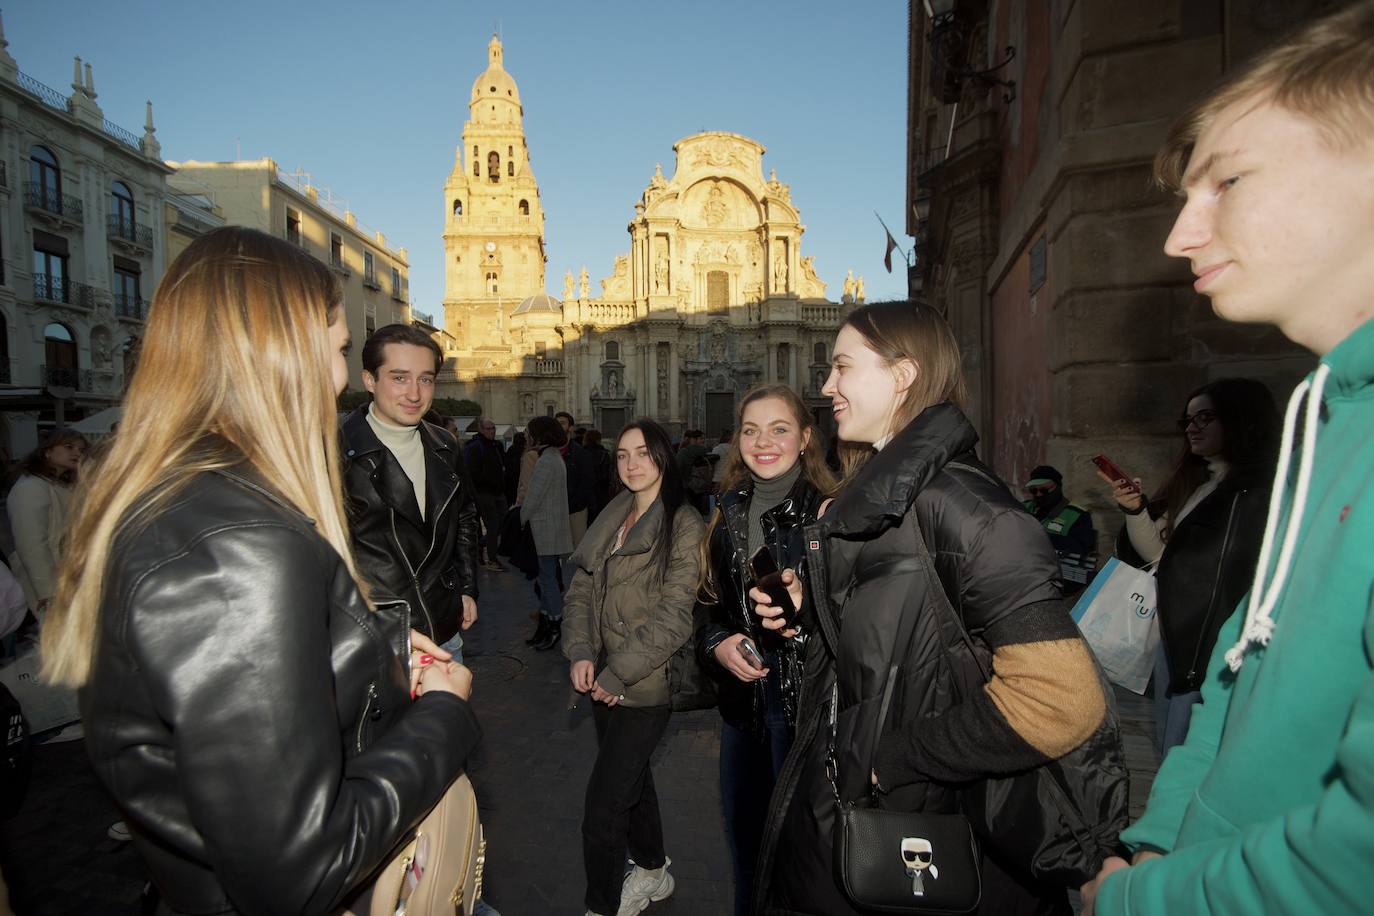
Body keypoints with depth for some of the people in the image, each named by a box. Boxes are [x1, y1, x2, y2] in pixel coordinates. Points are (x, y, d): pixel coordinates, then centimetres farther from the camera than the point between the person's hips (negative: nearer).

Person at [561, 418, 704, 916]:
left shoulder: (683, 525, -14)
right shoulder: (611, 519, 7)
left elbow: (674, 617, -17)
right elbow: (581, 588, 8)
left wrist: (617, 673, -16)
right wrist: (581, 652, -7)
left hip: (645, 685, -7)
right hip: (604, 681, 7)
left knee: (603, 806, -3)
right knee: (630, 776, 23)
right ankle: (652, 873, 44)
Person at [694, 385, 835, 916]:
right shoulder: (729, 512, 5)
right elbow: (708, 600, 12)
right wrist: (718, 645, -6)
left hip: (803, 698, -5)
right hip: (741, 698, 5)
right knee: (742, 828, 22)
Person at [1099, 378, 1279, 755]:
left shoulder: (1260, 490, -13)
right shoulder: (1191, 483, 12)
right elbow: (1158, 551, 12)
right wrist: (1135, 510, -5)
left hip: (1213, 650, -8)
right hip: (1174, 637, 8)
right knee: (1168, 748, 20)